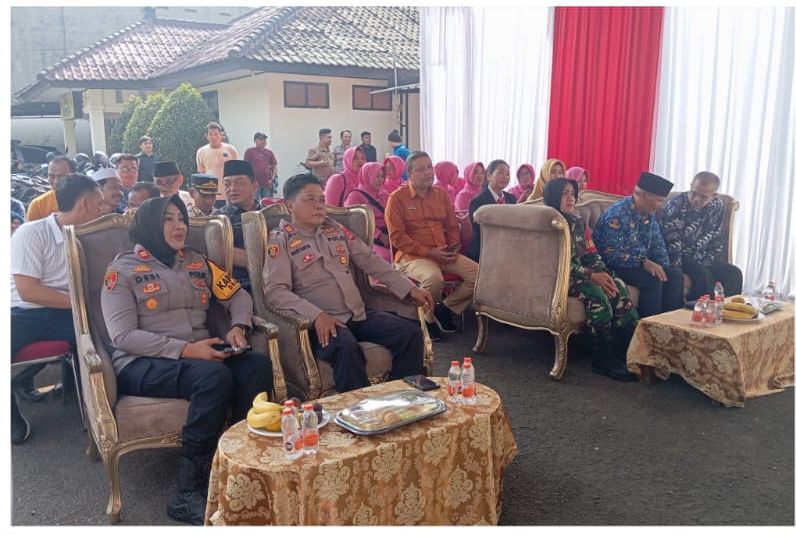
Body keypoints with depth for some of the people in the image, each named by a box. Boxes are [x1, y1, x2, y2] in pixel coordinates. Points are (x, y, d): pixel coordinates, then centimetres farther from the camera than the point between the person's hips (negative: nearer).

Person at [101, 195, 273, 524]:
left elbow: (238, 296, 20)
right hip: (142, 364, -5)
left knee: (257, 365, -25)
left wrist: (238, 327, -3)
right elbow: (123, 336, -10)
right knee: (214, 375, -35)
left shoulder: (196, 262, 17)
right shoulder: (122, 269, 1)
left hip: (201, 355, 5)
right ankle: (188, 493, -27)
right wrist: (184, 349, -20)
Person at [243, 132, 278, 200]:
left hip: (267, 184, 3)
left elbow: (274, 167, 15)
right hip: (255, 184, -3)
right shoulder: (249, 151, 2)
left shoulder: (269, 152, 12)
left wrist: (272, 179, 2)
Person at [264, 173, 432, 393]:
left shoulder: (336, 229, 17)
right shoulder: (281, 240, 0)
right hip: (321, 322, -6)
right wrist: (316, 315, -25)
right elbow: (275, 290, -11)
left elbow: (370, 260, 16)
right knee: (345, 347, -36)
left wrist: (410, 288, 7)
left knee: (411, 333, -11)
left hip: (359, 315, 6)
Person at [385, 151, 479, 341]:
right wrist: (428, 252, -17)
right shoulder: (397, 197, -4)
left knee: (479, 273, -11)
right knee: (433, 278, -37)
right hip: (412, 256, -6)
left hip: (444, 254, 6)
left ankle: (445, 309, 6)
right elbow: (397, 236, -10)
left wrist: (454, 246, 0)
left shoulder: (441, 194, 14)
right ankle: (428, 318, -7)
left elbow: (452, 225, 22)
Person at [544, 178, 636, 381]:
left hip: (582, 272, 7)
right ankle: (606, 357, -24)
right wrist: (592, 276, -22)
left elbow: (592, 253, 13)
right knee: (595, 292, -32)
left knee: (618, 286, -19)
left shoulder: (578, 222, 15)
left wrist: (602, 272, -10)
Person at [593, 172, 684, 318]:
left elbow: (658, 245, 14)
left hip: (643, 263, 9)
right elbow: (612, 255, -27)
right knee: (652, 280, -28)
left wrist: (663, 268, -3)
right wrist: (644, 263, -31)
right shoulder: (617, 215, -22)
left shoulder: (649, 214, 5)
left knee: (675, 275, -7)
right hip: (616, 267, -8)